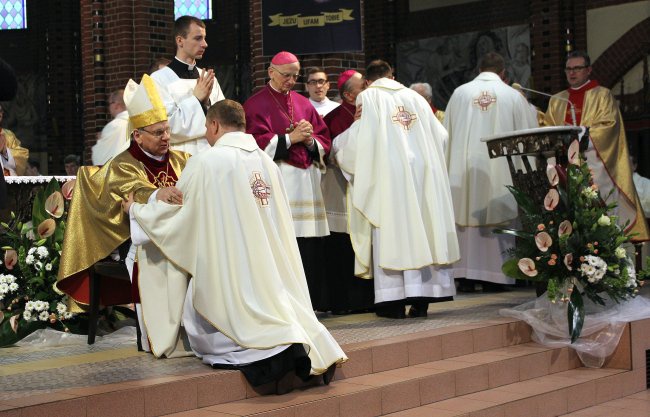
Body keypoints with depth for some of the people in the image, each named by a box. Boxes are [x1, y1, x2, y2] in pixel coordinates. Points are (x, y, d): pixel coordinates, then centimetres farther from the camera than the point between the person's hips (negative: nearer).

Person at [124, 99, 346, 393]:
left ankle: (272, 354, -19)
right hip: (272, 276, 6)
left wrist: (134, 209, 19)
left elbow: (173, 212, 0)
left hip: (228, 277, -6)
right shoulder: (267, 162, 8)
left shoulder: (206, 162, -10)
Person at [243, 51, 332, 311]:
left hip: (306, 180, 5)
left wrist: (310, 141, -6)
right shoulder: (256, 104, 4)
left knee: (309, 248, 1)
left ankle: (308, 304, 6)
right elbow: (258, 143, -6)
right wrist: (291, 138, -11)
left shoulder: (303, 103, 19)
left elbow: (325, 141, 15)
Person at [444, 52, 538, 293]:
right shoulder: (513, 96, 2)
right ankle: (494, 276, 5)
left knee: (465, 218, 4)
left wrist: (450, 166, 17)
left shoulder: (460, 93, 5)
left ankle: (466, 276, 3)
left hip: (464, 167, 1)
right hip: (499, 170, -1)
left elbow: (447, 132, 8)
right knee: (497, 219, 5)